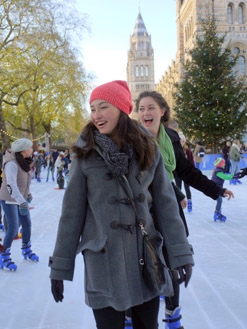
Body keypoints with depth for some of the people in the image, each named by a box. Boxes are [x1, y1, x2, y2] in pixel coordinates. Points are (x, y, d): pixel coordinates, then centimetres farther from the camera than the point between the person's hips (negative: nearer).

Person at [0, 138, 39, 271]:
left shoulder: (23, 161, -2)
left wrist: (28, 194, 17)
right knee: (13, 228, -9)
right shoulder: (11, 164, -27)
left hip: (21, 199, 8)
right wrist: (22, 202, -46)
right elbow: (11, 184, -38)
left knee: (27, 224, 12)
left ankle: (26, 250, 33)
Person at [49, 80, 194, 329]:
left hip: (147, 257, 2)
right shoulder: (85, 154, -4)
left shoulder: (148, 150, 0)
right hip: (103, 260, -1)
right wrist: (60, 265, -3)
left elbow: (165, 203, 1)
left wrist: (180, 253, -4)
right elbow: (72, 211, -3)